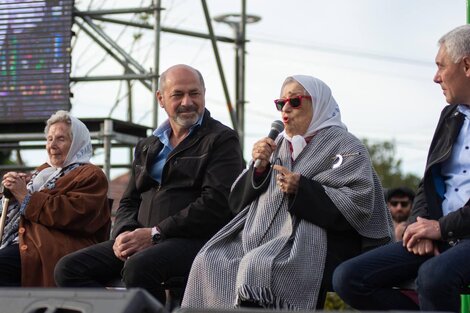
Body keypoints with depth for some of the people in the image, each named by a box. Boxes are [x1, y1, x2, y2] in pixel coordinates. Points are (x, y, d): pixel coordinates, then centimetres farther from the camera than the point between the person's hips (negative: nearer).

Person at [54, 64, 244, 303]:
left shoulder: (222, 140, 3)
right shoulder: (148, 147, 24)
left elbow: (216, 203, -10)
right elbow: (129, 201, 24)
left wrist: (155, 233, -15)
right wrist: (124, 233, -2)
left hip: (193, 239, -7)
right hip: (141, 240, 7)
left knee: (138, 267, -37)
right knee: (69, 268, -12)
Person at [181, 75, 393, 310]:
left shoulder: (344, 146, 5)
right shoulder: (278, 145, 22)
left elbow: (359, 204, -9)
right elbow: (237, 201, 20)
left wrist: (301, 189, -14)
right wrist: (258, 168, 1)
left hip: (310, 244, -6)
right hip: (258, 238, 6)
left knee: (256, 265, -33)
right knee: (208, 262, -19)